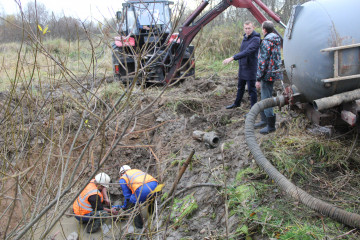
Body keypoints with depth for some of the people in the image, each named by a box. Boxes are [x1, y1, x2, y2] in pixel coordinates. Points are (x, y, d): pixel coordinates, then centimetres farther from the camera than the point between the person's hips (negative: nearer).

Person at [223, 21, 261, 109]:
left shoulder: (256, 39, -18)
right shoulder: (245, 37, 10)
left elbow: (247, 52, -31)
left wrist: (232, 58, -37)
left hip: (250, 69, -8)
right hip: (242, 68, 8)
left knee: (251, 89, -2)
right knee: (240, 87, 22)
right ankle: (237, 103, 40)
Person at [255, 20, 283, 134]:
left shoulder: (266, 41, -16)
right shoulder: (277, 40, 14)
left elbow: (263, 61, -20)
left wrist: (258, 78, -17)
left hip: (268, 74, -10)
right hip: (274, 72, 10)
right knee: (264, 98, 19)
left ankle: (271, 125, 2)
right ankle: (265, 120, 30)